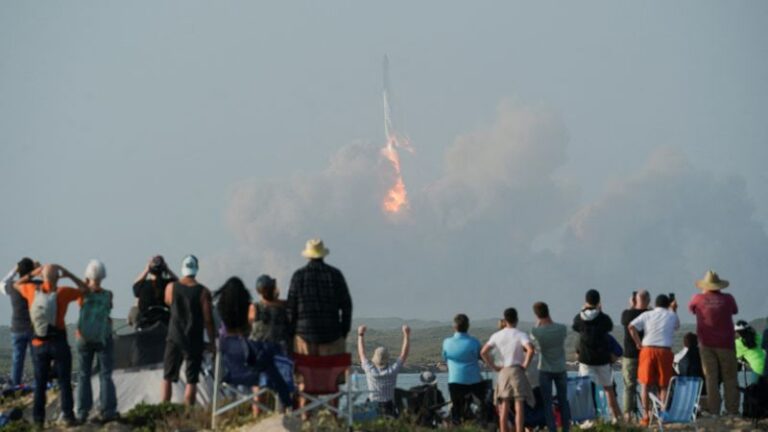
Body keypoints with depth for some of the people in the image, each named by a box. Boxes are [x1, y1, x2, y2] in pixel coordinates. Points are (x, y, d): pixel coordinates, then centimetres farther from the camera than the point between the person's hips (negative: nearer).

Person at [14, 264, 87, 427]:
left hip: (39, 344, 3)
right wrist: (69, 275, 4)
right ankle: (67, 416, -1)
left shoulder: (32, 290, -3)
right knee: (64, 382, 3)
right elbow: (84, 289, 2)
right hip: (58, 343, -3)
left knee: (40, 383, 9)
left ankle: (38, 418, 8)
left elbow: (17, 284, 19)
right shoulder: (62, 292, -12)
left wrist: (33, 274, 16)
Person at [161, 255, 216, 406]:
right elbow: (208, 320, -7)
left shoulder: (171, 287, -2)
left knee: (167, 378, 12)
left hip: (174, 338, 2)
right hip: (194, 341, -2)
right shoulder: (203, 292, -9)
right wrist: (212, 341, 1)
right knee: (191, 381, 2)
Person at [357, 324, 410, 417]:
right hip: (389, 408, 0)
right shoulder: (392, 371, -6)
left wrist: (361, 335, 20)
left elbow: (362, 354, 11)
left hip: (372, 408, 0)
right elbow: (404, 354, 6)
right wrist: (407, 335, 12)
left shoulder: (371, 371, -5)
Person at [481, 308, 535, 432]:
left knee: (504, 408, 9)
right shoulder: (520, 335, -7)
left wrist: (494, 366, 6)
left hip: (503, 372, 4)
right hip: (517, 371, -4)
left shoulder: (497, 336, 5)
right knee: (519, 407, -3)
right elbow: (531, 350, -23)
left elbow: (483, 352, 0)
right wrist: (525, 364, -9)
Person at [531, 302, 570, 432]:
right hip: (561, 369, 2)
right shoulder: (562, 328, -11)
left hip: (545, 370, -2)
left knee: (547, 403, 4)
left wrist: (539, 322, 15)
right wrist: (550, 321, 11)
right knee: (563, 401, 13)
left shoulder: (536, 331, -17)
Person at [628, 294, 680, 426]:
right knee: (663, 386, 7)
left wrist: (638, 343, 2)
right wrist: (674, 310, 37)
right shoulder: (672, 316, 10)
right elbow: (677, 326, 32)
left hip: (647, 350, 0)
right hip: (665, 351, 0)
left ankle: (646, 416, 2)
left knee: (646, 384, 5)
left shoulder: (647, 315, 7)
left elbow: (631, 327, -5)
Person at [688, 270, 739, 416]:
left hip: (707, 344, 1)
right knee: (730, 378, 4)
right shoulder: (727, 299, -3)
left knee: (710, 378, 3)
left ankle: (713, 411, -2)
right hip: (726, 343, -1)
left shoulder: (698, 299, -2)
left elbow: (691, 308, 19)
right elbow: (735, 311, 18)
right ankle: (732, 411, -1)